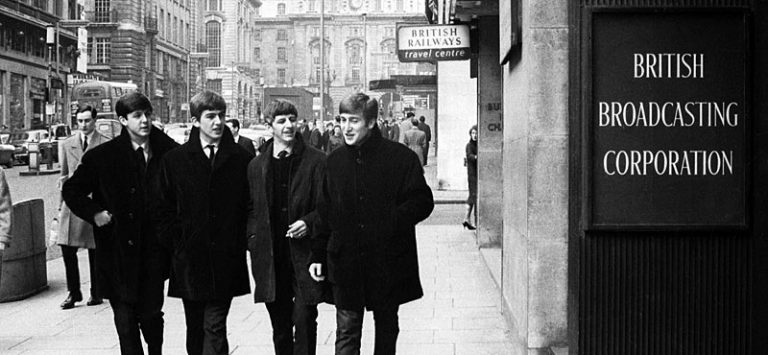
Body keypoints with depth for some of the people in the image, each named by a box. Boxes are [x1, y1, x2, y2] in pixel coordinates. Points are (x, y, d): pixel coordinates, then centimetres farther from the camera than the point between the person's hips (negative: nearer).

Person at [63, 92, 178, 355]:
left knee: (151, 314, 7)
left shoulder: (169, 153, 0)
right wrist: (93, 213, -5)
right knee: (125, 317, 4)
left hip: (154, 251, 1)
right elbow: (71, 190, 8)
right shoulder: (102, 156, -2)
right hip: (119, 252, -1)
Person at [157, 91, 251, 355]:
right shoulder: (174, 160, 3)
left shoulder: (241, 159, 1)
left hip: (226, 261, -2)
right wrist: (173, 245, 0)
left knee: (215, 327, -4)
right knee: (195, 330, 13)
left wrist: (241, 243, -4)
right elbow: (165, 209, 6)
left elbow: (250, 205, 3)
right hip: (188, 260, 2)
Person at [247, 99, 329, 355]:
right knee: (279, 325, 13)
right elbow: (251, 210, 14)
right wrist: (253, 240, 2)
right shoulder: (256, 166, 9)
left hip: (304, 255, -3)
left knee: (304, 320, -4)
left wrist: (309, 223, -17)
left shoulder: (316, 161, -2)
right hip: (270, 257, 3)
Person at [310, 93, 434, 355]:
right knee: (346, 330, 1)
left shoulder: (401, 157, -6)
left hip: (388, 263, -1)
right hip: (345, 262, 2)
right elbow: (325, 213, 9)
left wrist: (394, 220, -20)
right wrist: (318, 255, 6)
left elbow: (423, 201, -4)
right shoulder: (334, 162, 5)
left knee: (386, 326, 16)